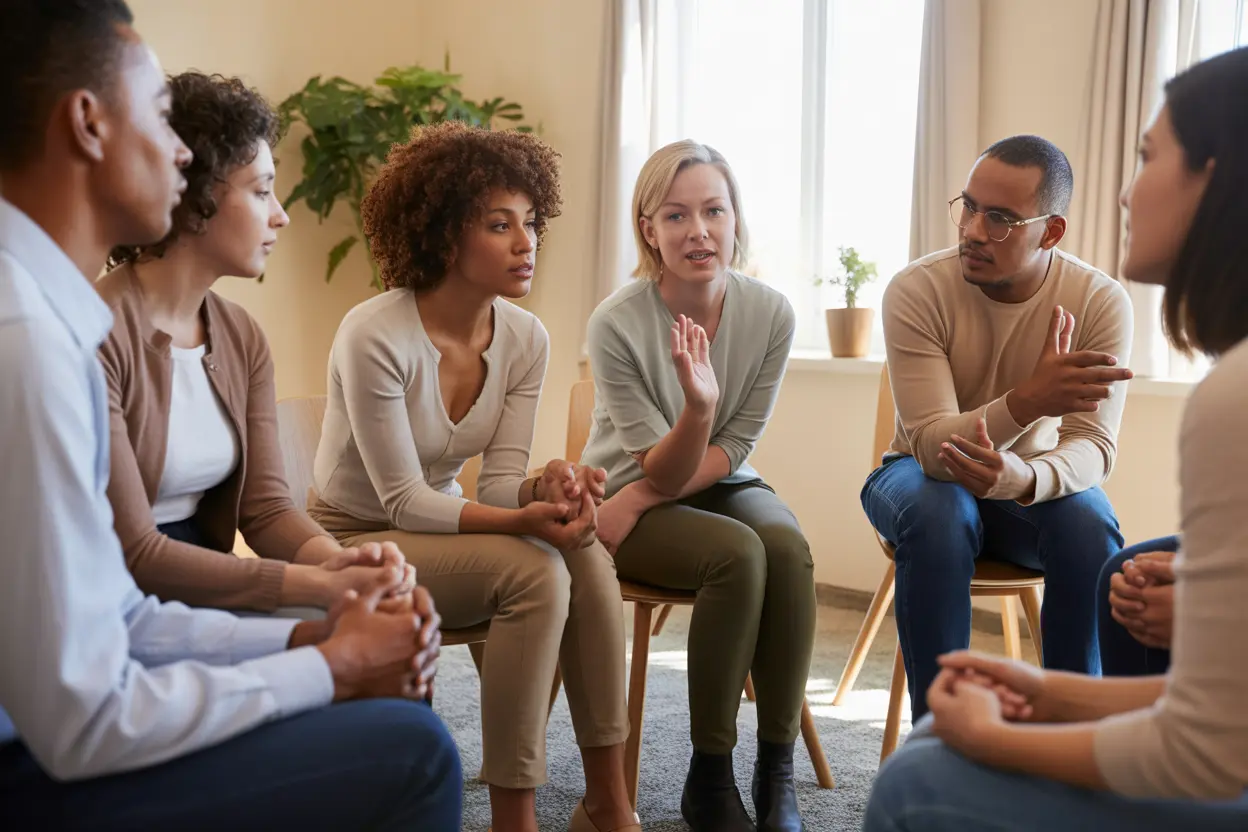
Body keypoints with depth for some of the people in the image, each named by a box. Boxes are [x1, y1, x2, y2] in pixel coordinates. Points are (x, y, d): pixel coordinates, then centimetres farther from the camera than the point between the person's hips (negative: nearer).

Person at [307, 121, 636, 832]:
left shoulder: (525, 338, -4)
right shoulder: (375, 337, -23)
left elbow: (499, 483, -5)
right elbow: (403, 501, -21)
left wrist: (546, 487, -29)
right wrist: (522, 521, -34)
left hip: (443, 526, 6)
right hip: (356, 541, -5)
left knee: (586, 553, -24)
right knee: (535, 573, -30)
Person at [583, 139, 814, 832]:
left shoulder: (770, 313, -12)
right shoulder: (616, 324, -20)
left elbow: (732, 450, -6)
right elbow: (662, 471, -18)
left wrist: (637, 499, -19)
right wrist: (698, 407, -39)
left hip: (723, 486, 3)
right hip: (636, 499, -3)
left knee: (788, 547, -29)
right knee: (738, 554, -31)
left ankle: (777, 770, -16)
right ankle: (709, 776, -16)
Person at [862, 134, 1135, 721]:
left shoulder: (1101, 302, -16)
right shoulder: (916, 290, -22)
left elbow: (1093, 446, -22)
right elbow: (930, 443, -28)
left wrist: (1023, 477, -47)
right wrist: (1028, 401, -48)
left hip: (1033, 486, 2)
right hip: (924, 475, -1)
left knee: (1090, 527, -31)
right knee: (938, 515, -36)